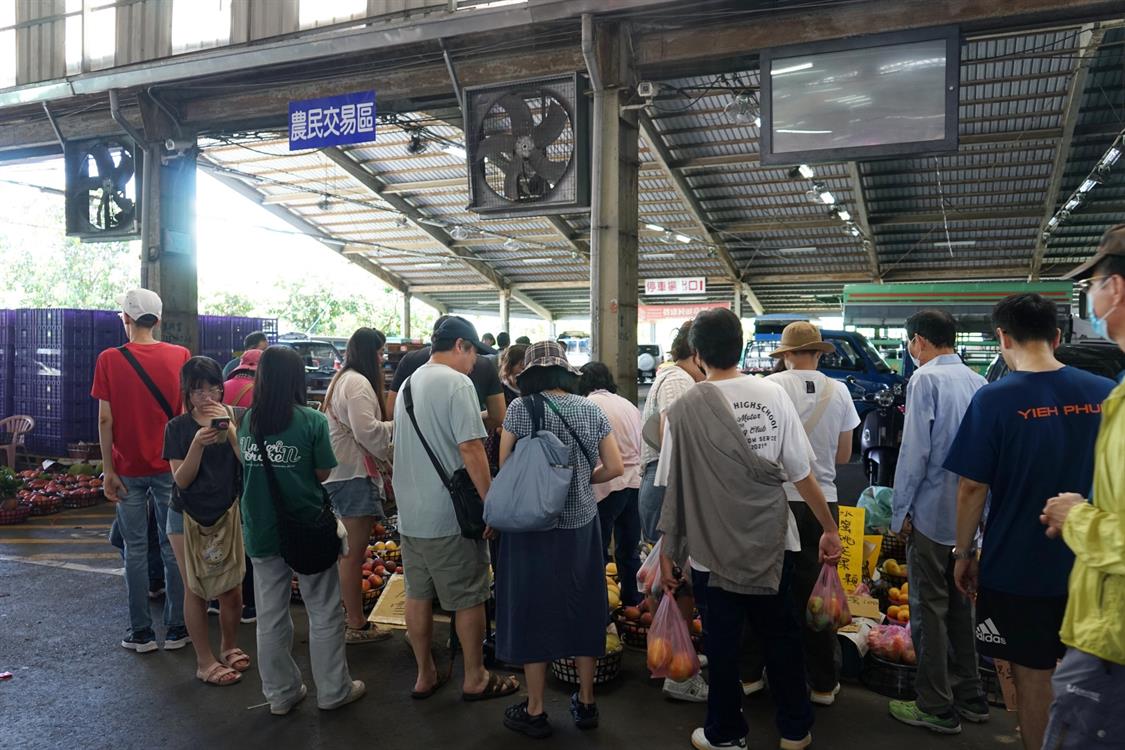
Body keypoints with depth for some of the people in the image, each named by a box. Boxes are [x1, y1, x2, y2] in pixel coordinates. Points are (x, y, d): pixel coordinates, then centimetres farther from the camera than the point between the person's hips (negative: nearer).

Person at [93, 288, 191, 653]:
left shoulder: (109, 360, -6)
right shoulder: (180, 356, -4)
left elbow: (105, 419, -7)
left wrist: (108, 470, -1)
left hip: (128, 468, 0)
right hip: (170, 466, 1)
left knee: (135, 550, 8)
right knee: (172, 547, 8)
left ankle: (141, 633, 14)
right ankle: (176, 629, 14)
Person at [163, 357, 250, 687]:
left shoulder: (238, 417, -4)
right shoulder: (178, 427, -3)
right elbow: (181, 479, -8)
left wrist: (229, 428, -24)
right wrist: (198, 443, -23)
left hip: (229, 513, 0)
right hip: (188, 516, 0)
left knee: (231, 587, 4)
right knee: (195, 588, 4)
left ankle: (229, 646, 29)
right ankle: (205, 662, 17)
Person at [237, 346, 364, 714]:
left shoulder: (248, 420, -2)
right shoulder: (313, 421, -14)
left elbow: (245, 466, 9)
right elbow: (323, 473, -8)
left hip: (261, 531, 4)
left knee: (271, 616, 14)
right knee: (324, 613, 11)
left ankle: (280, 694, 27)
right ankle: (333, 690, 22)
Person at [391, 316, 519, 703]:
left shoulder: (409, 383, 12)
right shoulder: (457, 383, -15)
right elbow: (470, 449, -21)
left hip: (410, 512, 8)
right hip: (450, 515, -8)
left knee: (417, 594, 15)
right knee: (469, 597, 7)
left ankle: (425, 675, 28)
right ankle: (475, 678, 20)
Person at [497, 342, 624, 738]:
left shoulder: (521, 408, -9)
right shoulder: (591, 410, 0)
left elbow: (503, 467, -3)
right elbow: (615, 468, 0)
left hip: (533, 525, -3)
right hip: (581, 525, 3)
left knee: (534, 608, 9)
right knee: (581, 607, 15)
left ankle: (535, 711, 22)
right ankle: (586, 704, 29)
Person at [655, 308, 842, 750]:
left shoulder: (684, 409, -12)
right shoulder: (773, 394, -6)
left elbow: (675, 491, -7)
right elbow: (802, 474, -3)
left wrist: (668, 553, 3)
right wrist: (830, 529, 9)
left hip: (713, 551, -2)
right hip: (772, 545, 3)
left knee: (723, 646, 13)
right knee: (782, 636, 19)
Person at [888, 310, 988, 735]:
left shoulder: (925, 379, -14)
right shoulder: (977, 382, 6)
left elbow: (914, 451, -17)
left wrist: (901, 510, -8)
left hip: (932, 513, -7)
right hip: (970, 513, 7)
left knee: (929, 609, 3)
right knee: (959, 604, 18)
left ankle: (937, 708, 13)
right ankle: (968, 697, 29)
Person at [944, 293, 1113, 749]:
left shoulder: (995, 399, -16)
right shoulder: (1106, 393, -4)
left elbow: (973, 488, -14)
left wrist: (964, 553, -2)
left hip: (1018, 565, -4)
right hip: (1089, 563, 4)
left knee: (1032, 675, 11)